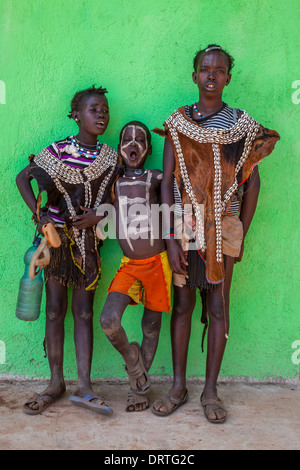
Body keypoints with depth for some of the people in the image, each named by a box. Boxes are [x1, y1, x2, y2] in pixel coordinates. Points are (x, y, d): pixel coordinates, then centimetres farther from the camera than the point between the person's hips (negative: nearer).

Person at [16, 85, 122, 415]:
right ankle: (56, 382, 16)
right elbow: (23, 178, 4)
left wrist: (97, 217, -13)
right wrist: (38, 214, -7)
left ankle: (83, 386, 7)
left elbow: (113, 201, 7)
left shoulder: (111, 158, 2)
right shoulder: (57, 151, -4)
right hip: (58, 236, -1)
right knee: (55, 309, 3)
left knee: (83, 311, 4)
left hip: (90, 239, 1)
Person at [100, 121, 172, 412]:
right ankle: (134, 365, 14)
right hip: (129, 265, 1)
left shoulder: (155, 179, 0)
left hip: (156, 262, -1)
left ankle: (138, 388, 29)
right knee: (109, 321, -18)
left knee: (151, 326, 9)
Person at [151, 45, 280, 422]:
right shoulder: (177, 122, 4)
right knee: (182, 304, 6)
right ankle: (179, 387, 19)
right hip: (184, 225, 0)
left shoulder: (243, 125, 5)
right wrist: (171, 239, -8)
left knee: (218, 307, 4)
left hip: (224, 228, 0)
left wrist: (241, 236, 2)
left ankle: (210, 390, 17)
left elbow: (252, 182, 6)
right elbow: (167, 182, -1)